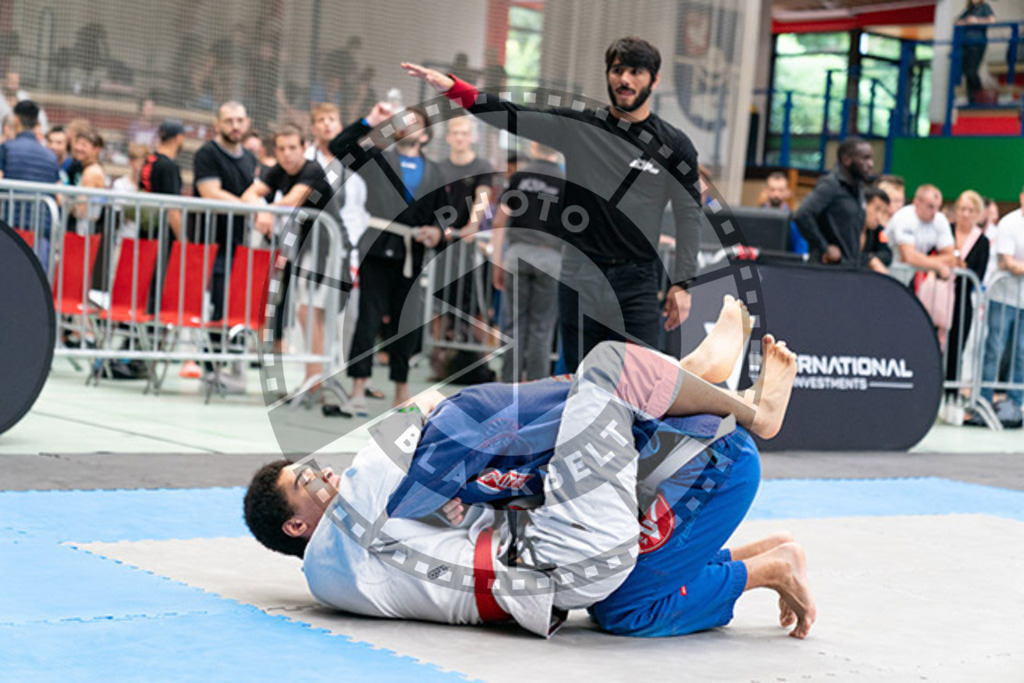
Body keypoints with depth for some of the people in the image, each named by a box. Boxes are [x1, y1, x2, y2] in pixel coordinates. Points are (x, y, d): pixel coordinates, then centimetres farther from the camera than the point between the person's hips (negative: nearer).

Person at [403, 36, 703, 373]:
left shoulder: (673, 145, 1)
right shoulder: (577, 126, 4)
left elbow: (689, 215, 3)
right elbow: (510, 115, -2)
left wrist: (682, 284, -3)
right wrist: (451, 86, -16)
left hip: (637, 282, -2)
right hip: (579, 279, 2)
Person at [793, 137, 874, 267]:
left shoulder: (857, 187, 16)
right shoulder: (830, 185, -12)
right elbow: (801, 216, -24)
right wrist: (825, 248, -18)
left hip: (851, 267, 9)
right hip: (831, 267, -9)